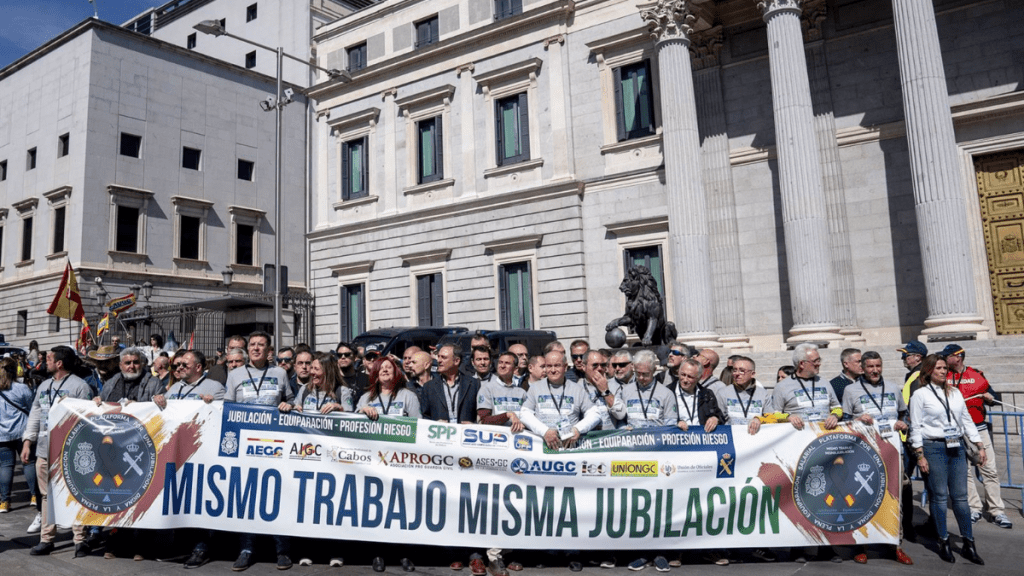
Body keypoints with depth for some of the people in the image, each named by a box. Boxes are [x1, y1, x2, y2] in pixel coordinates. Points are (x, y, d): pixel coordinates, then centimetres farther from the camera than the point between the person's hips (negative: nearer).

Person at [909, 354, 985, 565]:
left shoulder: (955, 392, 12)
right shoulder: (920, 394, -3)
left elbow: (967, 420, 15)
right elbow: (916, 427, -5)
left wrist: (980, 446, 9)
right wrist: (920, 456, -9)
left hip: (956, 447, 4)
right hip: (934, 448, -4)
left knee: (960, 496, 6)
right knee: (940, 496, 1)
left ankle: (969, 544, 14)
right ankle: (944, 543, 12)